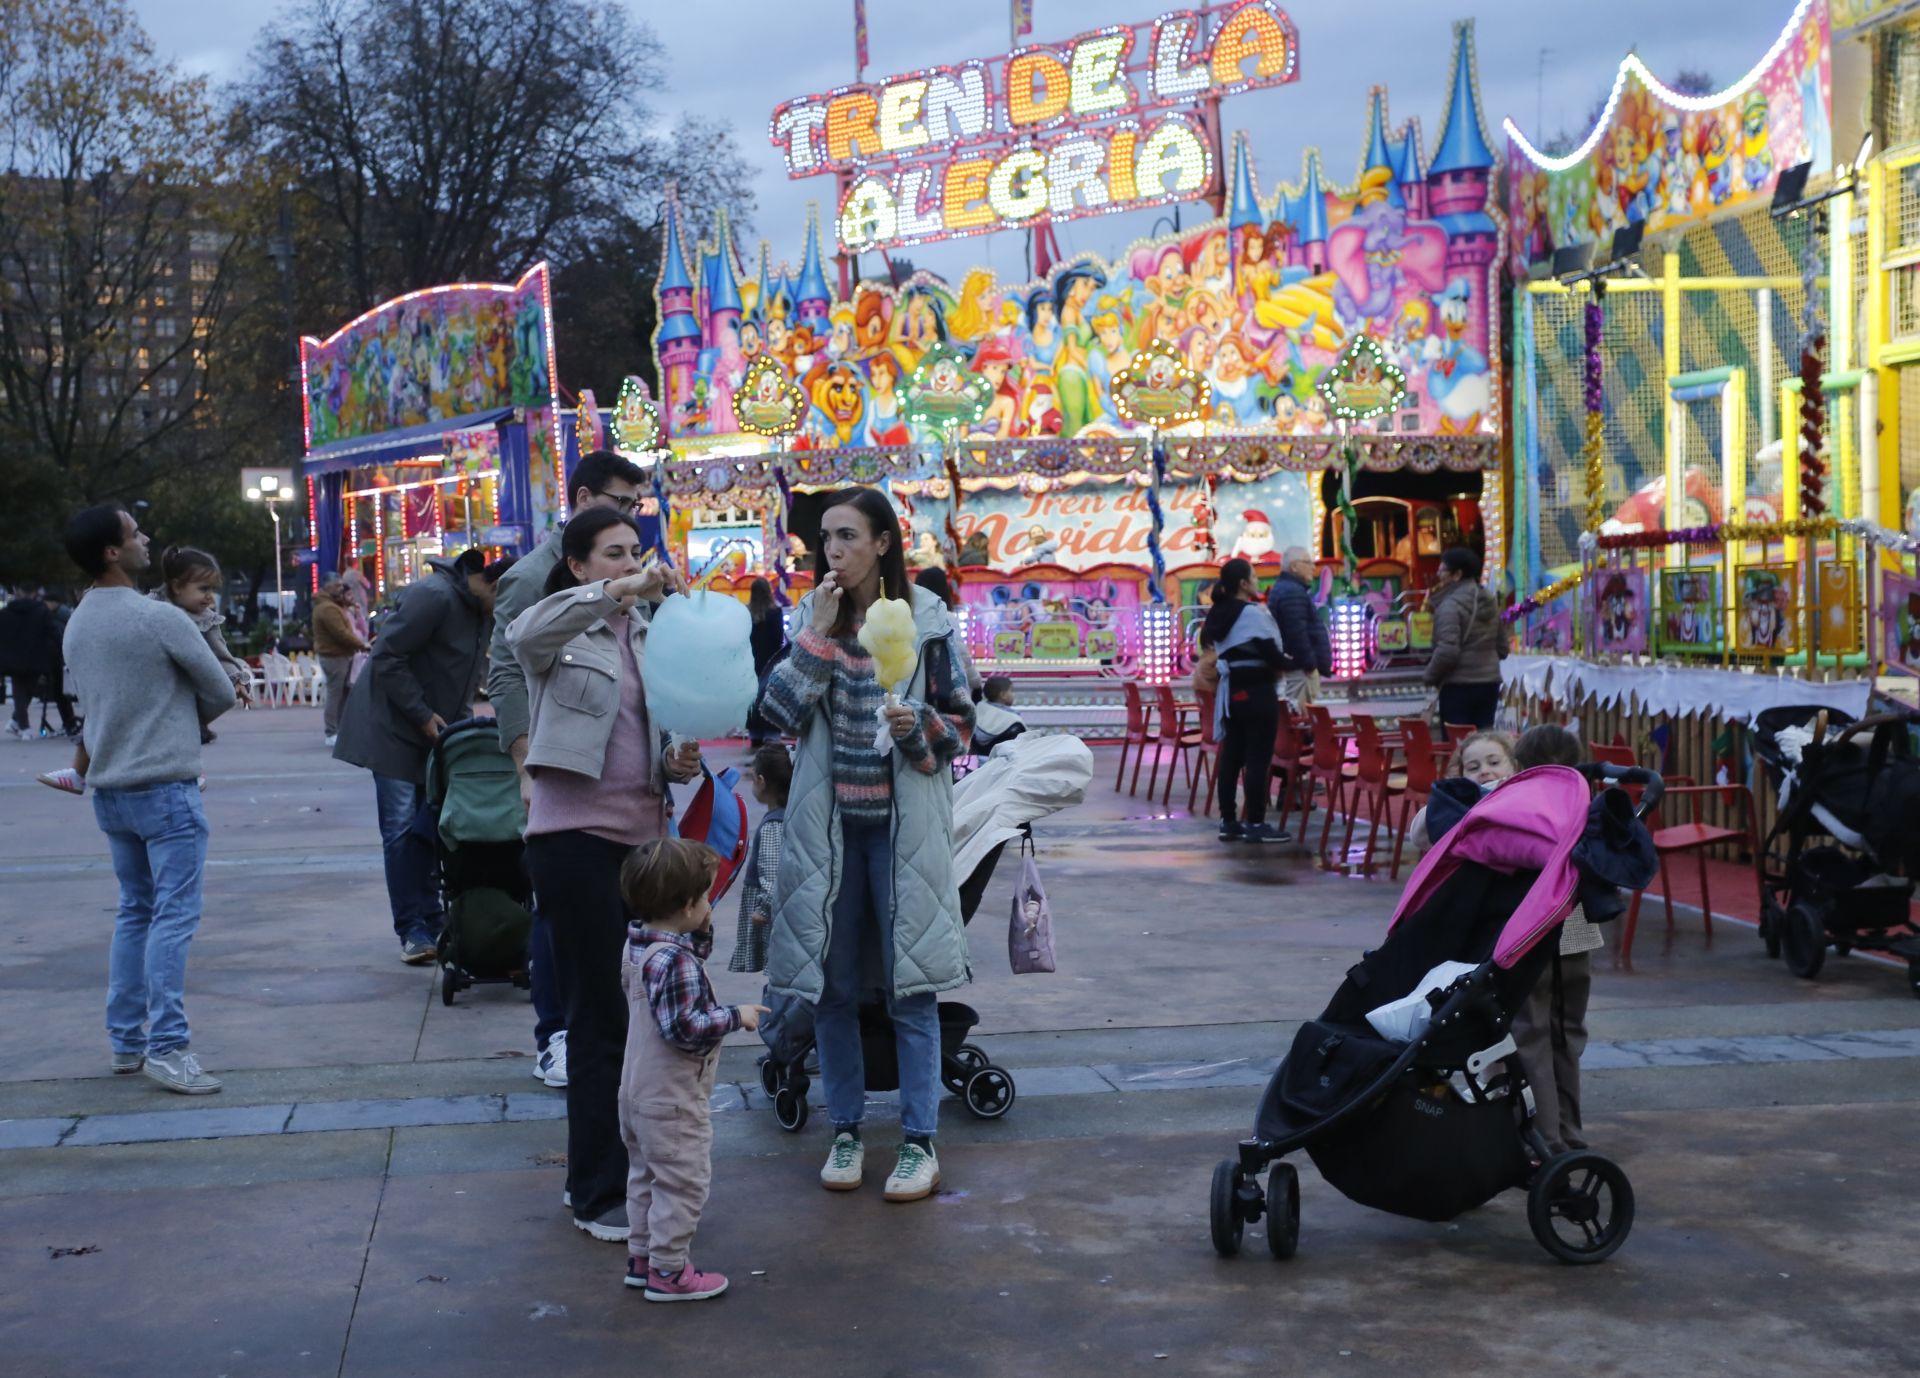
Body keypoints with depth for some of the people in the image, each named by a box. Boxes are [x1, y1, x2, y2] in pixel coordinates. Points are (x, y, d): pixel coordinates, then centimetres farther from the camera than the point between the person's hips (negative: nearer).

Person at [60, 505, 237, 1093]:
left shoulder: (77, 625, 7)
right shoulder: (161, 620, -16)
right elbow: (221, 693, -6)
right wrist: (189, 719, 13)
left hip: (110, 790, 8)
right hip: (164, 789, -8)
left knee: (135, 911, 16)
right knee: (174, 916, -5)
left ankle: (126, 1039, 19)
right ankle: (166, 1046, -8)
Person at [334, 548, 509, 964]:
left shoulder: (478, 610, 7)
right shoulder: (434, 597, -21)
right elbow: (387, 658, -22)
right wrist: (423, 715, -20)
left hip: (435, 730, 8)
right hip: (394, 726, -8)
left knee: (430, 828, 5)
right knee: (402, 829, -6)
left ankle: (432, 922, 9)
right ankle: (412, 931, -2)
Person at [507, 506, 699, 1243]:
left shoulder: (648, 635, 14)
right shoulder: (564, 634, -5)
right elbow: (524, 635, -31)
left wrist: (677, 762, -4)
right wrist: (619, 591, -40)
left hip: (642, 831, 7)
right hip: (576, 835, -7)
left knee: (636, 1009, 14)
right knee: (599, 1016, -4)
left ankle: (624, 1168, 28)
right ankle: (599, 1195, 5)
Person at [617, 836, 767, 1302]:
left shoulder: (637, 945, 3)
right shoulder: (674, 962, -26)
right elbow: (684, 1028, -29)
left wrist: (701, 932, 2)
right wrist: (735, 1016, -19)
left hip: (639, 1091, 10)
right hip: (672, 1102, -10)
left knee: (646, 1176, 21)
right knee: (682, 1183, 2)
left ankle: (642, 1257, 31)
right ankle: (667, 1272, 8)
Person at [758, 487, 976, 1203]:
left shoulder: (924, 618, -3)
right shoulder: (811, 616, 4)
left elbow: (960, 720, 1)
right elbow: (779, 713, -6)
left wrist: (918, 725, -19)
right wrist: (817, 633, -12)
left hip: (903, 822, -3)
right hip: (828, 823, 3)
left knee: (910, 984, 0)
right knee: (831, 984, 8)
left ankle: (919, 1141, 10)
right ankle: (845, 1131, 21)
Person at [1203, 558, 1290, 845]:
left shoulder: (1218, 614, 11)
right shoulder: (1252, 613, -15)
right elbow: (1269, 652, -18)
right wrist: (1287, 663, 2)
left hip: (1232, 689, 8)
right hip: (1256, 690, -8)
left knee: (1231, 755, 10)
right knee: (1258, 758, -4)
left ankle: (1228, 822, 13)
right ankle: (1256, 824, -2)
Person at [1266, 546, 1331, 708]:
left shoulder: (1284, 589, 20)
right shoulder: (1293, 592, -14)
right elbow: (1297, 633, -23)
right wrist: (1311, 664, -18)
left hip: (1292, 667, 11)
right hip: (1299, 670, -11)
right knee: (1301, 713, -12)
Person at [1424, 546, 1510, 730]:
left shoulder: (1450, 605, -12)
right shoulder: (1490, 602, 12)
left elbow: (1447, 651, -20)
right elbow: (1503, 649, 16)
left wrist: (1431, 677, -6)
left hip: (1458, 686, -7)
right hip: (1490, 683, 7)